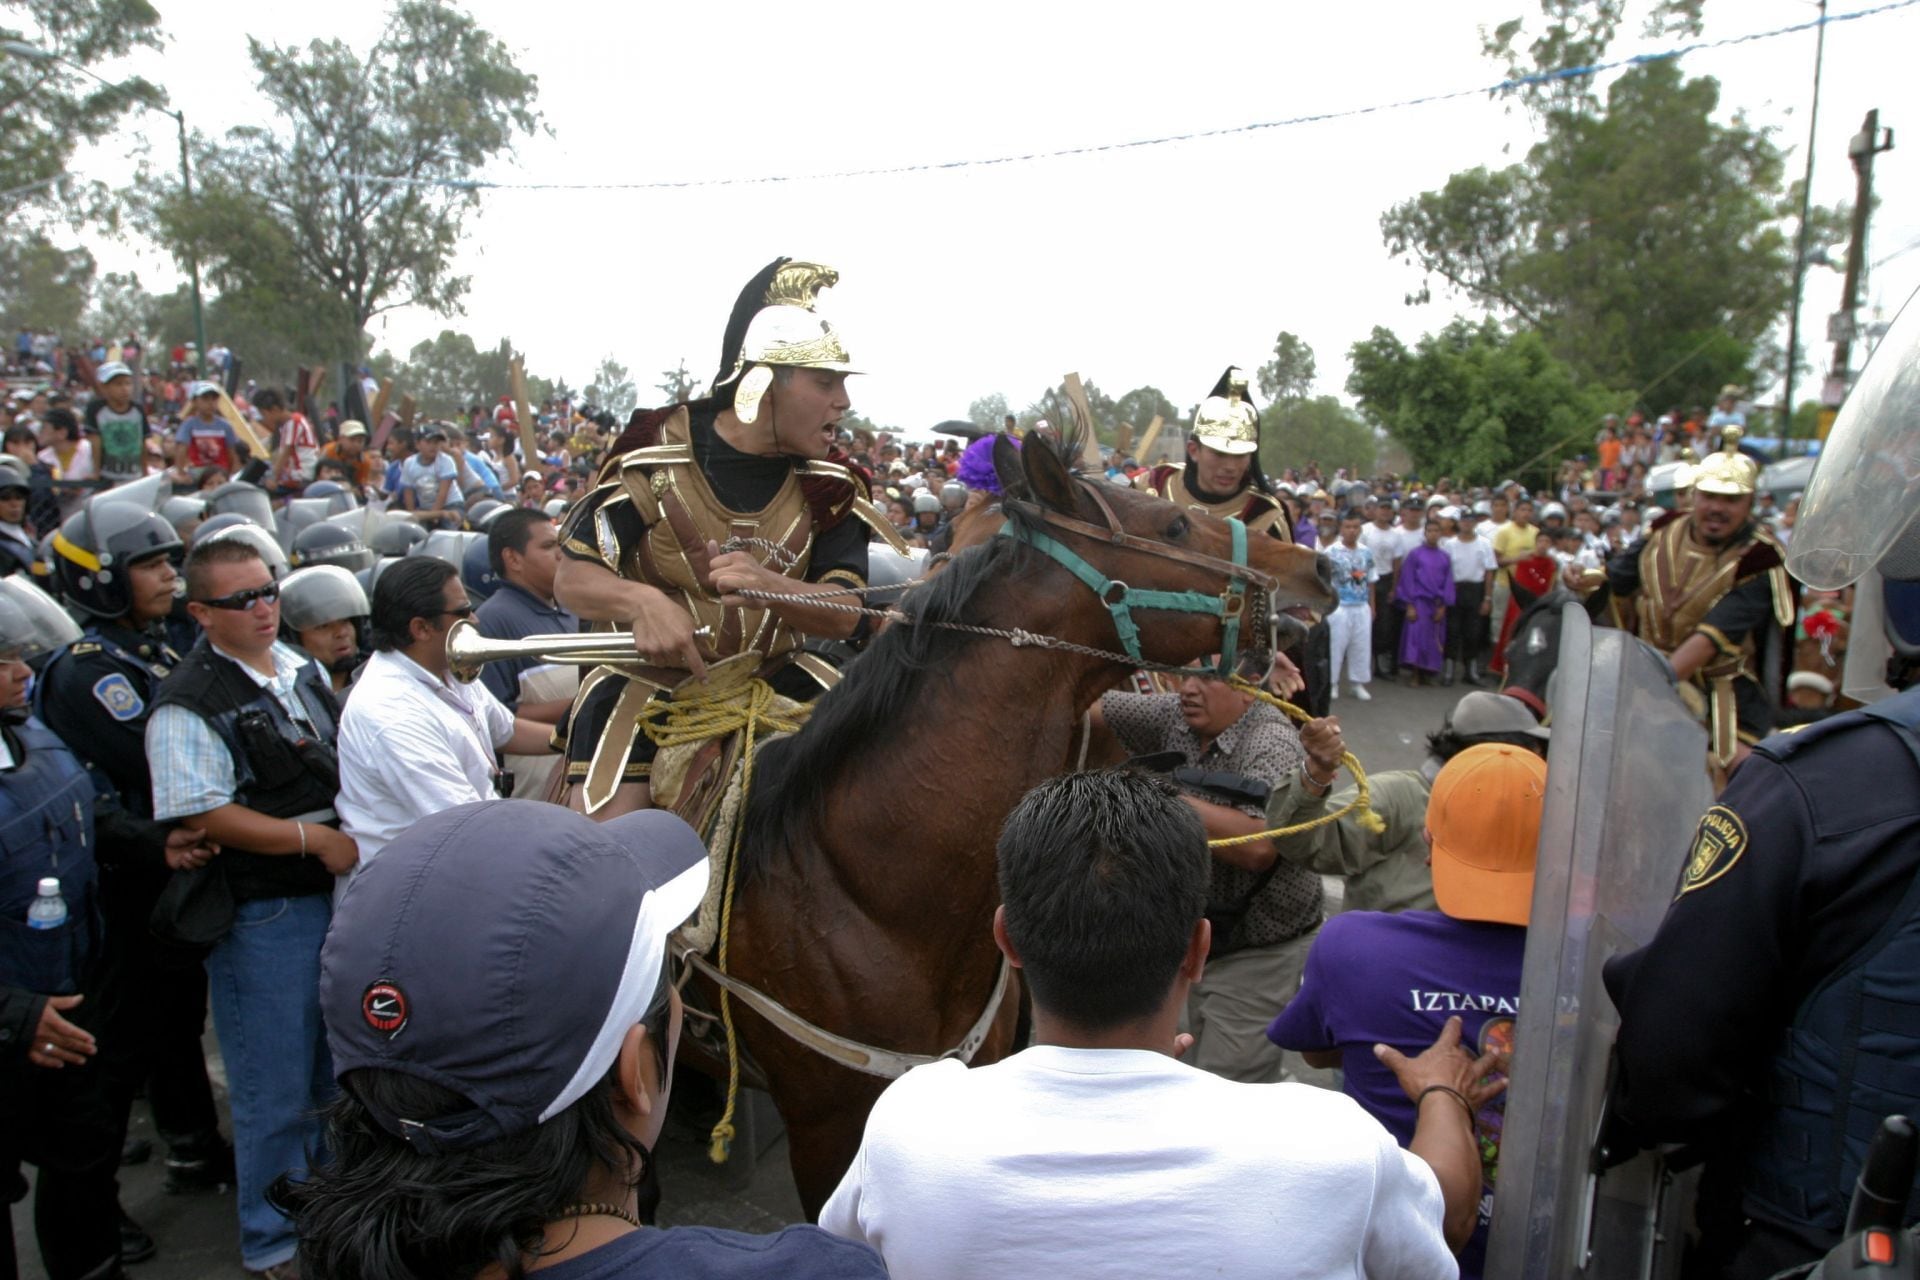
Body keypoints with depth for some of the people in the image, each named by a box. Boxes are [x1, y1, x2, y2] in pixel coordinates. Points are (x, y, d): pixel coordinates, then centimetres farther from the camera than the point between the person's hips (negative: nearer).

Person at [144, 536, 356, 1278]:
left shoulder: (301, 668, 8)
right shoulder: (188, 706, -17)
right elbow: (201, 814, -22)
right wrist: (314, 838, -21)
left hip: (331, 891, 8)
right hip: (259, 916, -7)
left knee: (336, 1071, 22)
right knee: (276, 1092, 6)